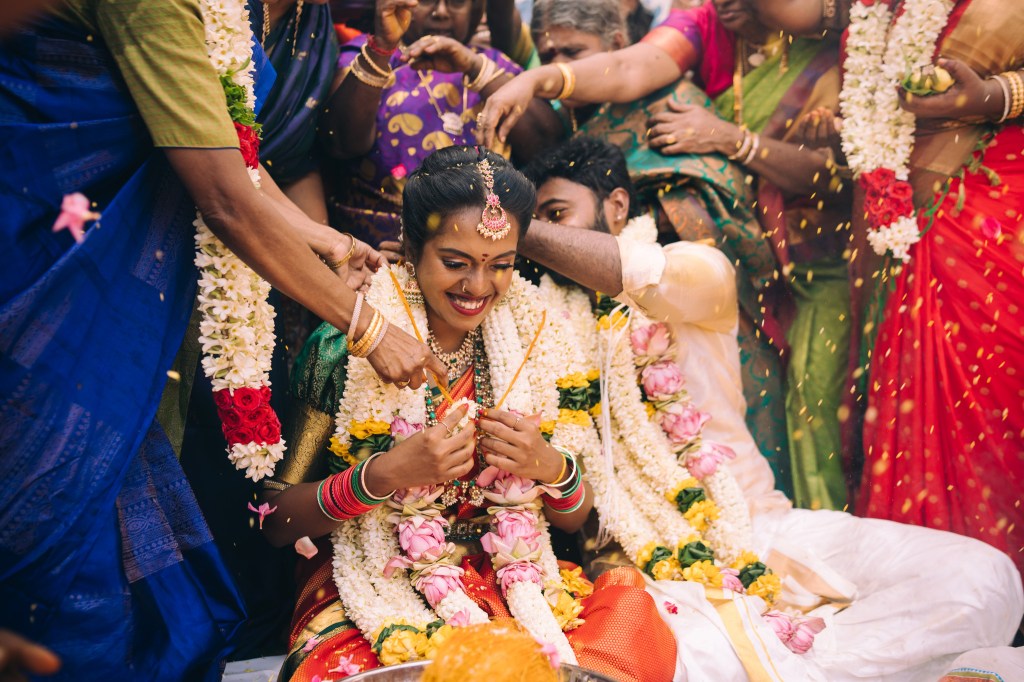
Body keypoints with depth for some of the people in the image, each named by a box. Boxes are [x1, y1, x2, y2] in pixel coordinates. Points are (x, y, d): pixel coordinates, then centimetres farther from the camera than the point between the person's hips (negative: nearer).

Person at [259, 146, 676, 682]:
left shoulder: (531, 343, 4)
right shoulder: (345, 345, -7)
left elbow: (574, 519, 10)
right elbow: (276, 522, -6)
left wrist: (552, 466, -12)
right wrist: (385, 473, -21)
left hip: (509, 577, 3)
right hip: (373, 594, -2)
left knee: (638, 626, -27)